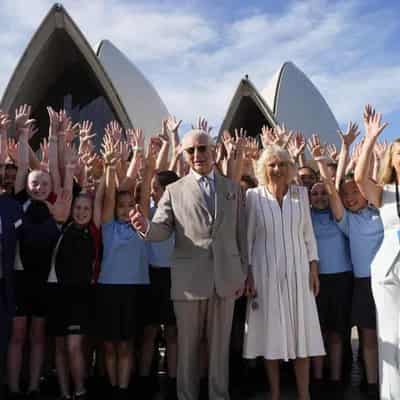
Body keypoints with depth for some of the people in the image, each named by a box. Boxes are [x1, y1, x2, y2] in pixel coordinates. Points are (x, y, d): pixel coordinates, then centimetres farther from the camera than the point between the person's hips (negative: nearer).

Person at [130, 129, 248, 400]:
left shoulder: (233, 189, 8)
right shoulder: (174, 190, 3)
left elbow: (241, 234, 9)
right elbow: (162, 230, -4)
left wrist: (243, 274, 7)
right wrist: (146, 226, -27)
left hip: (226, 278, 1)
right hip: (190, 280, -1)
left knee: (220, 346, 12)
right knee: (188, 347, 10)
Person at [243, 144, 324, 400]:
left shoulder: (301, 193, 4)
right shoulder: (254, 196, -3)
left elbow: (308, 234, 7)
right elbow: (247, 237, -1)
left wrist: (314, 268, 2)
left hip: (297, 271, 2)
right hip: (266, 272, -1)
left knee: (302, 330, 3)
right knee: (271, 331, 5)